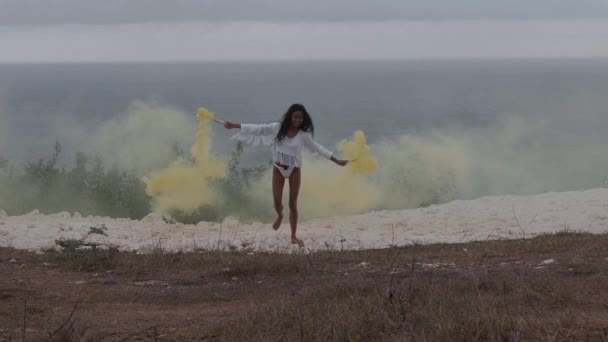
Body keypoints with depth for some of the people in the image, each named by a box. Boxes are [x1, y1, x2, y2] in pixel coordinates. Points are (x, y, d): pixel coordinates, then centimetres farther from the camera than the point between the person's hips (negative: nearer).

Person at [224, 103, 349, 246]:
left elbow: (318, 148, -1)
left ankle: (294, 236, 14)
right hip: (278, 169, 0)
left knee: (293, 204, 3)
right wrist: (234, 125, -15)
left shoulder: (303, 135, -10)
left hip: (294, 170, 0)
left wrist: (337, 161, 0)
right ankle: (280, 216, 40)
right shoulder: (278, 128, -12)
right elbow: (257, 129, -11)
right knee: (277, 203, 1)